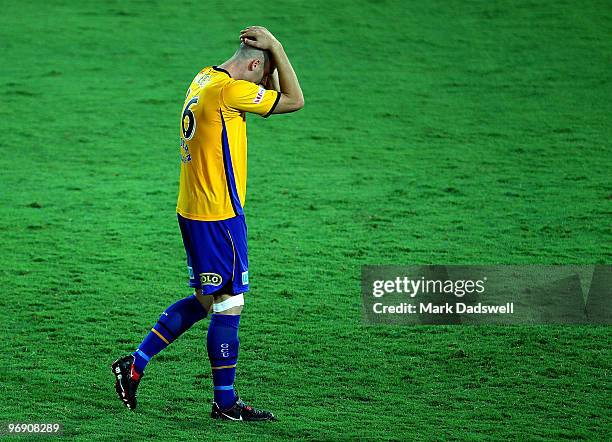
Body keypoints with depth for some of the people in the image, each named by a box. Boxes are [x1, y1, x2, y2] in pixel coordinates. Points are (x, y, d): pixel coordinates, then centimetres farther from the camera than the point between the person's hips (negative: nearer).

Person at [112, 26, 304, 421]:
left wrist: (270, 50, 10)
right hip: (219, 215, -10)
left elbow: (273, 96, 23)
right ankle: (225, 402, 7)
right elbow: (295, 101, -14)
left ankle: (134, 365, 19)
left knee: (206, 300, 18)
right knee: (229, 304, -1)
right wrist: (275, 47, -10)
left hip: (193, 210, 10)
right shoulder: (229, 90, -19)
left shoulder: (206, 79, 10)